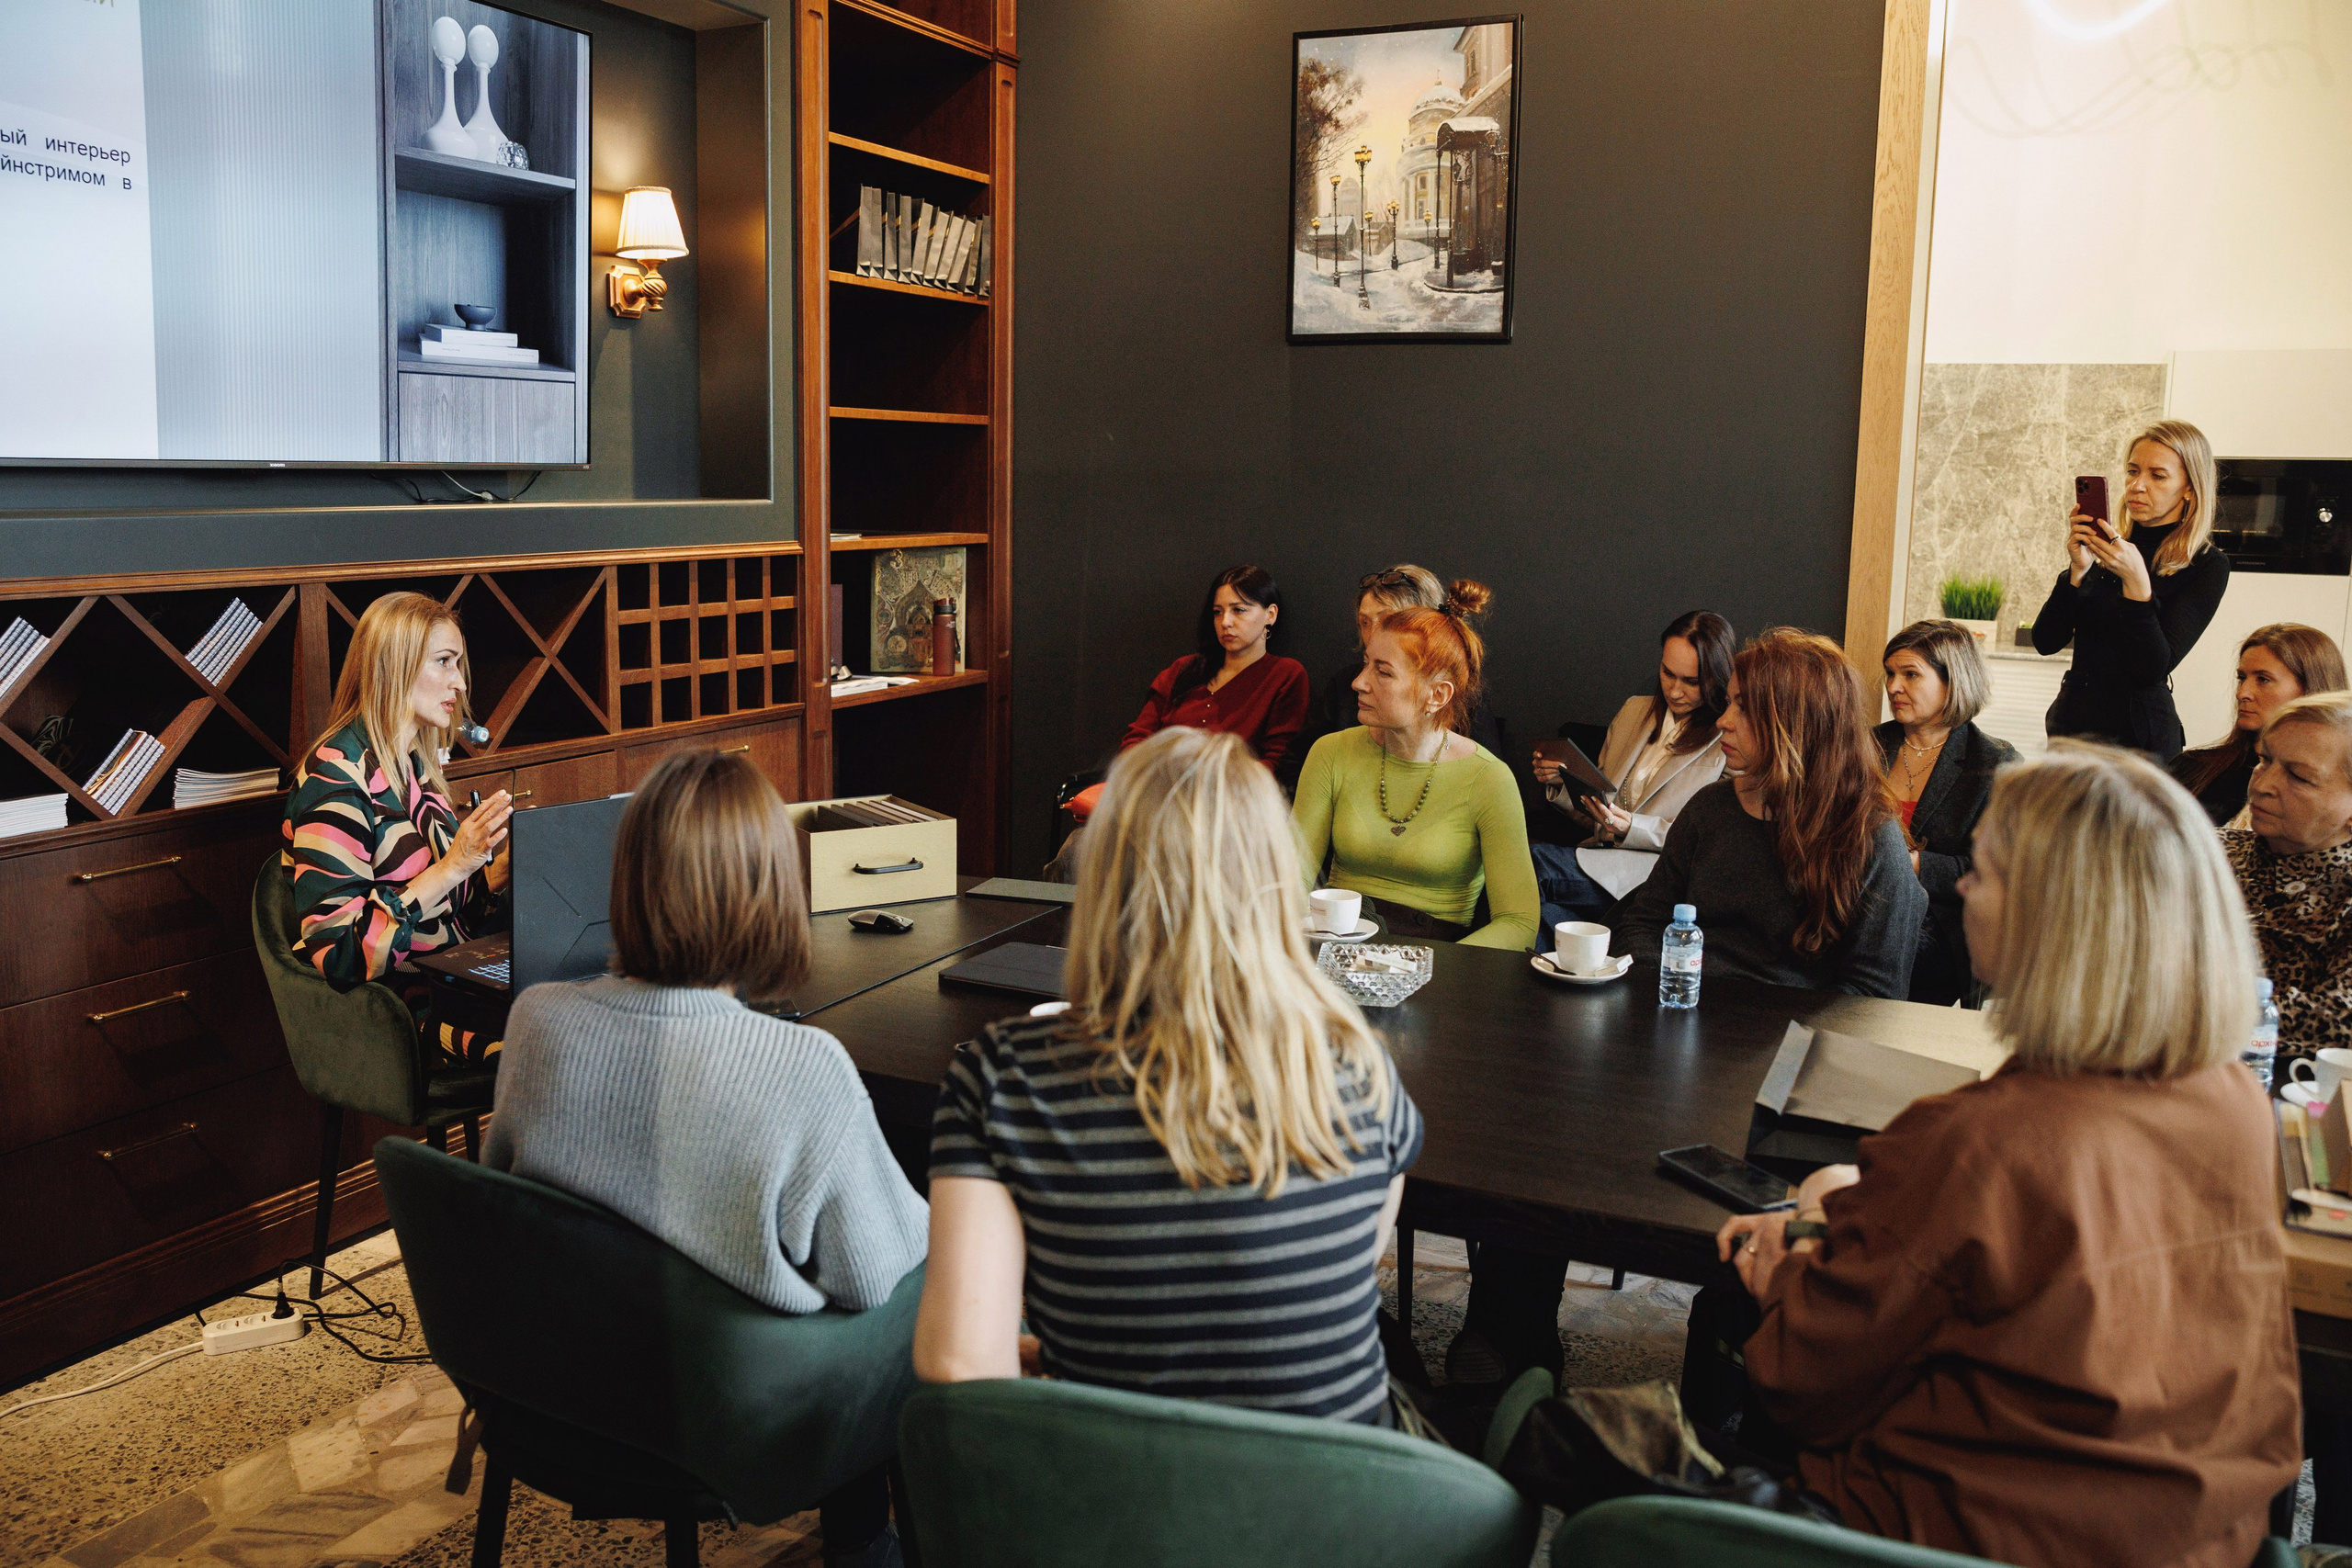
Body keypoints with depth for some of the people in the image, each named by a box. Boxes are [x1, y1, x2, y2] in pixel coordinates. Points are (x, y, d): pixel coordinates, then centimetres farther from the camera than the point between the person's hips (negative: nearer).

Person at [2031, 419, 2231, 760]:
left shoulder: (2207, 566, -7)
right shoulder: (2105, 547, 4)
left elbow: (2155, 667, -17)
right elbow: (2046, 642, -3)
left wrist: (2136, 581, -26)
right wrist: (2078, 570, -15)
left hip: (2137, 735, -4)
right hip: (2070, 720, 4)